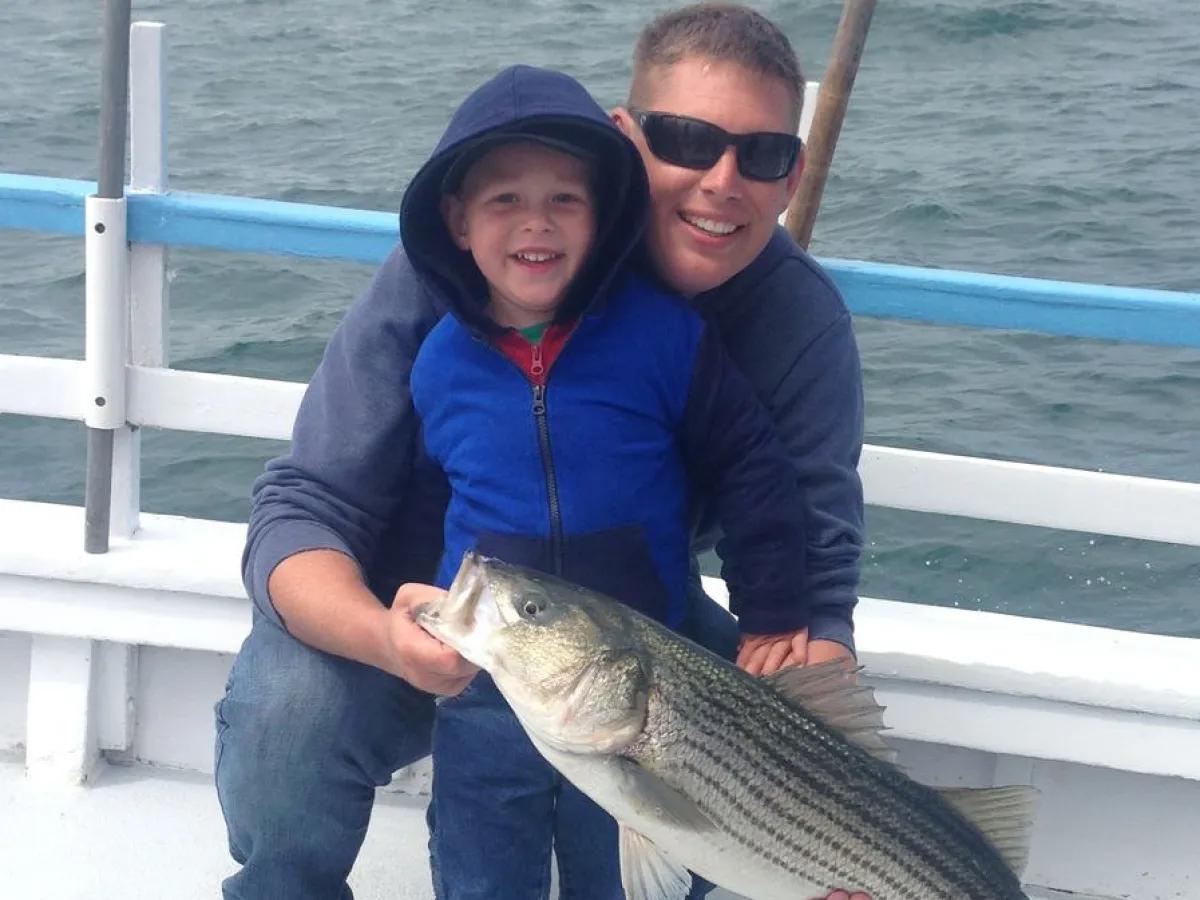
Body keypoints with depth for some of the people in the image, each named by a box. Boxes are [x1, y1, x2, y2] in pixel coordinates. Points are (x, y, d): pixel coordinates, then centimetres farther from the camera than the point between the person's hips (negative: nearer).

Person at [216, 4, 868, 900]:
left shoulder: (801, 316, -19)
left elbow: (817, 587, -18)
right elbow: (301, 510, -24)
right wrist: (386, 639, -48)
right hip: (418, 608, -2)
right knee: (288, 715, -32)